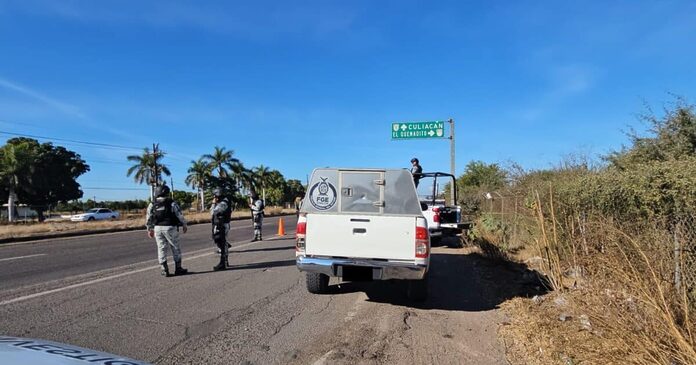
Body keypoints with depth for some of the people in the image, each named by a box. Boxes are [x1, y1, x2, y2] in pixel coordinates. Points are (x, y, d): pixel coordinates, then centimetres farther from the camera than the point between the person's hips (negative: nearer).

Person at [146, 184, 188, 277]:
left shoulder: (152, 205, 4)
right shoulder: (172, 203, -7)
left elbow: (148, 218, 9)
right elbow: (180, 215, -4)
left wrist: (150, 229, 21)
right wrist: (184, 225, 10)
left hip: (157, 228, 4)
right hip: (170, 228, -3)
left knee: (161, 249, 9)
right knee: (175, 248, 8)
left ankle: (165, 270, 9)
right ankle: (178, 268, 13)